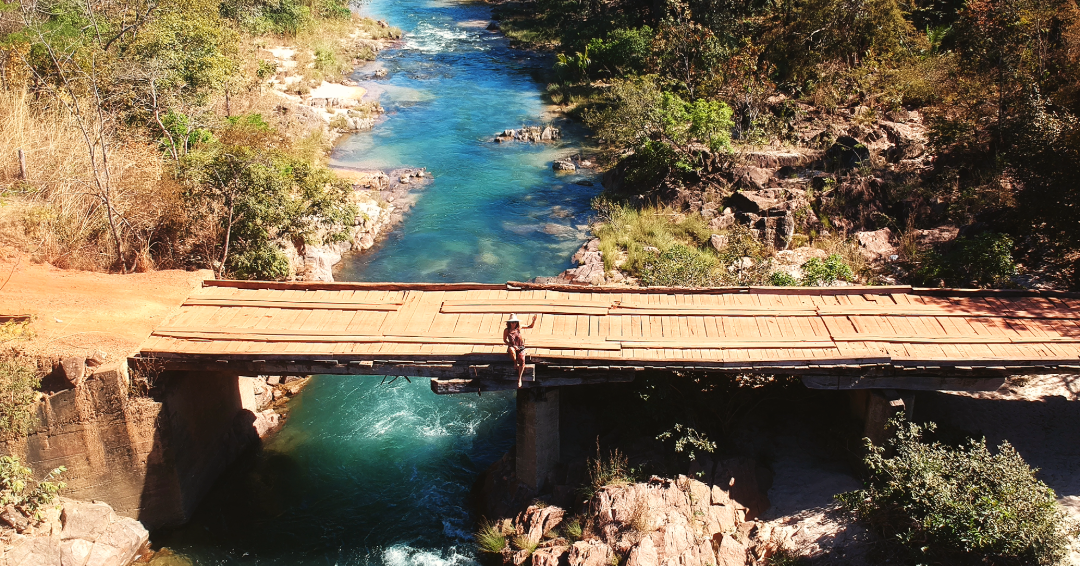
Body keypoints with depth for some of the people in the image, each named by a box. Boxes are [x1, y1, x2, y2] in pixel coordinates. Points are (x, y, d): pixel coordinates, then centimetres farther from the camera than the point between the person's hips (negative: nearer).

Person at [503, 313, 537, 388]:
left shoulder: (519, 328, 3)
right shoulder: (506, 331, -2)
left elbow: (531, 326, 11)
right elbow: (505, 340, 5)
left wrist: (534, 320, -8)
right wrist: (513, 345, -8)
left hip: (520, 347, 1)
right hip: (512, 347, -1)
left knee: (522, 360, -26)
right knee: (511, 350, -41)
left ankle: (519, 378, -17)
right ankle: (515, 363, -13)